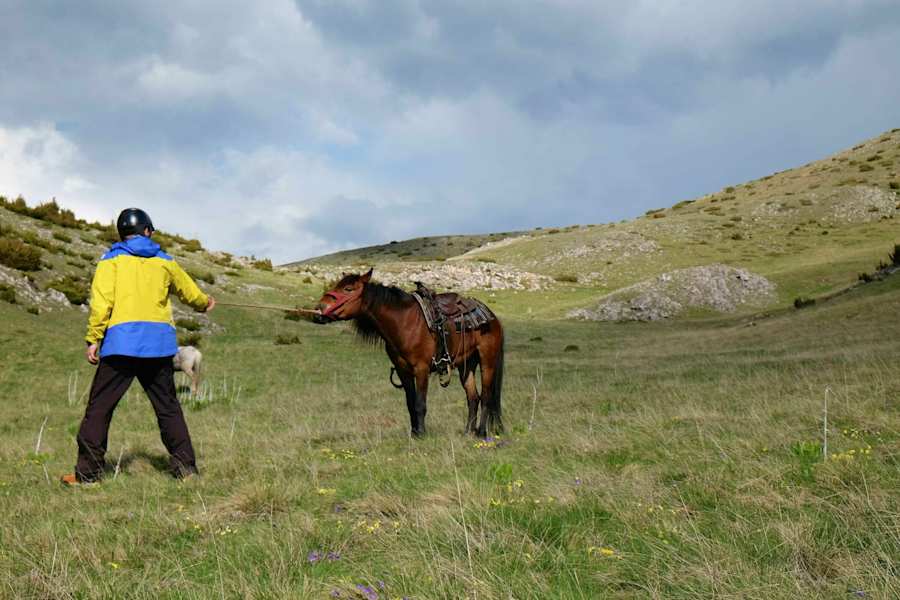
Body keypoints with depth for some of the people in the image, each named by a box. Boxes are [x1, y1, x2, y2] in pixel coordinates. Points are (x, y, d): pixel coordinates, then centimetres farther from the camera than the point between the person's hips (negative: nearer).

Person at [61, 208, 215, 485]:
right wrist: (205, 303, 52)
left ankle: (87, 472, 0)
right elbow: (189, 291, 31)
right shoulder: (164, 262, 15)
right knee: (168, 407, 12)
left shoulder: (112, 260, 5)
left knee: (99, 408, 2)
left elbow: (101, 301, -7)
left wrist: (93, 339, -5)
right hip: (159, 342, 3)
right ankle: (186, 467, 12)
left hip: (122, 340, -3)